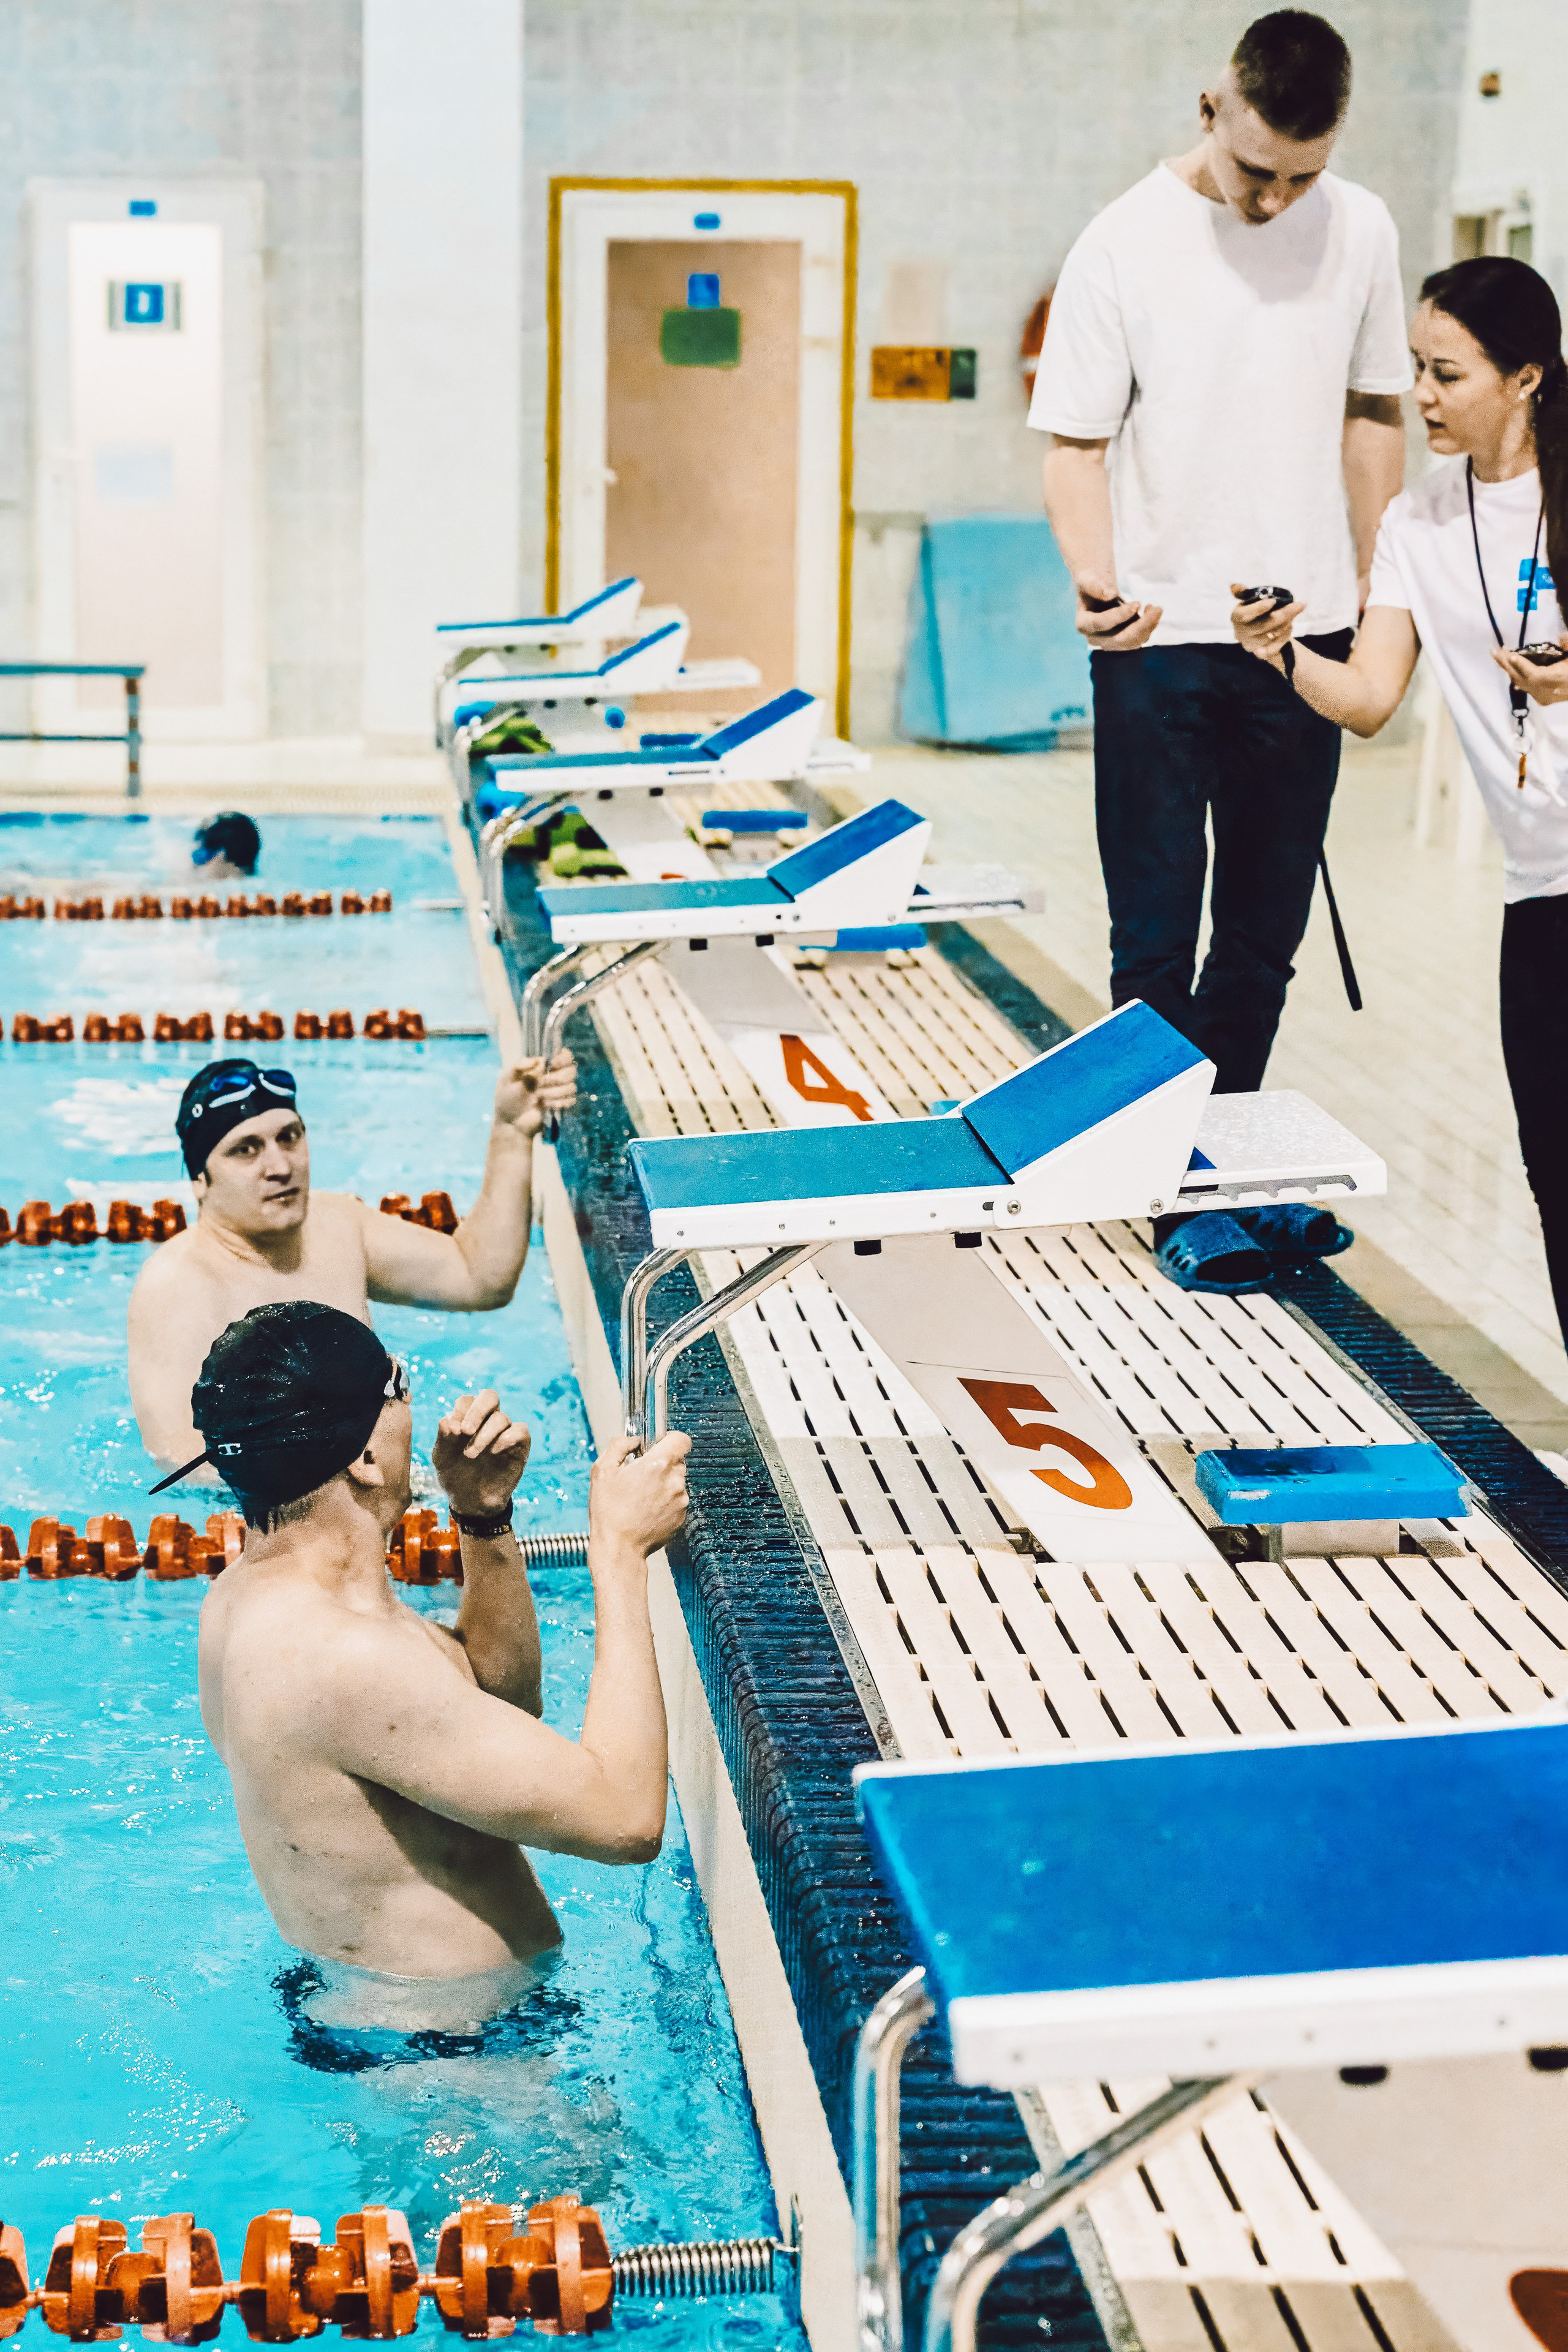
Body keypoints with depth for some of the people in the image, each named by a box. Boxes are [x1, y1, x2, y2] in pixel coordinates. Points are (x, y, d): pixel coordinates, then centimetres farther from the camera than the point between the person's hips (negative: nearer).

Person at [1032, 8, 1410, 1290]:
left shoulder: (1359, 230, 4)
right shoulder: (1126, 244, -7)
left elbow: (1372, 415, 14)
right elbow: (1075, 440, -6)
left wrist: (1375, 590, 9)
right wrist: (1096, 579, -24)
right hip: (1160, 642, -3)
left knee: (1265, 935, 11)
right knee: (1158, 940, 1)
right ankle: (1178, 1196, 10)